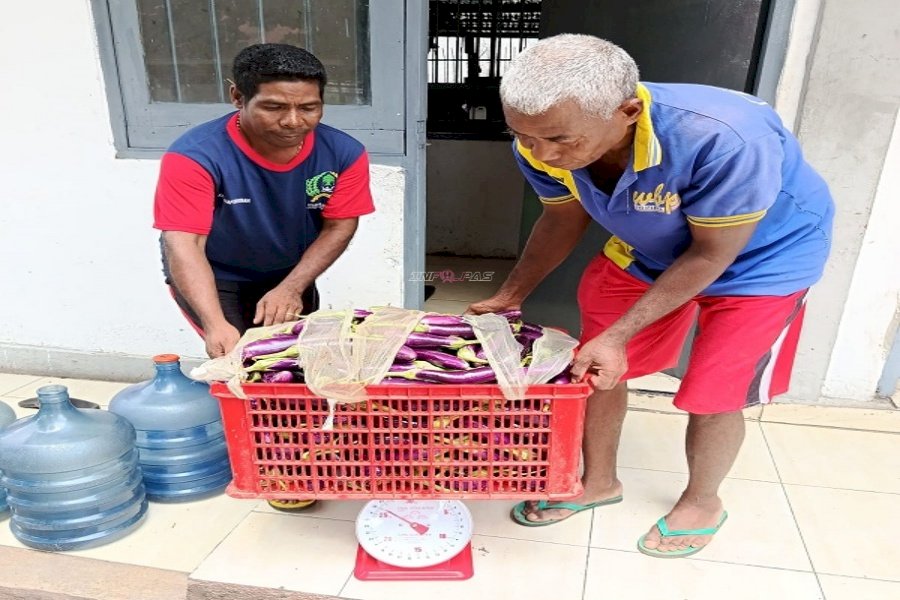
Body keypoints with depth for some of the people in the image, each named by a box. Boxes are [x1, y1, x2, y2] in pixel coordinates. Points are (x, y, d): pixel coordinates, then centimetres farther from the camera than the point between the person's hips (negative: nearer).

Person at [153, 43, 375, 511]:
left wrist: (291, 288, -28)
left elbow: (340, 225, -17)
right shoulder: (196, 156, -32)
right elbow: (183, 244, -38)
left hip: (288, 277, 4)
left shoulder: (343, 153, -21)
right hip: (214, 279, -3)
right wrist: (216, 324, -51)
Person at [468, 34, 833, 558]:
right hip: (648, 251, 5)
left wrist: (617, 335, -28)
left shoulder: (723, 140, -41)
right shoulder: (543, 146, -25)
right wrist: (509, 297, -4)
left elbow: (712, 254, -26)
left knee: (711, 395, 0)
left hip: (760, 258, -4)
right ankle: (599, 482, 32)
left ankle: (702, 504, 32)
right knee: (597, 368, 6)